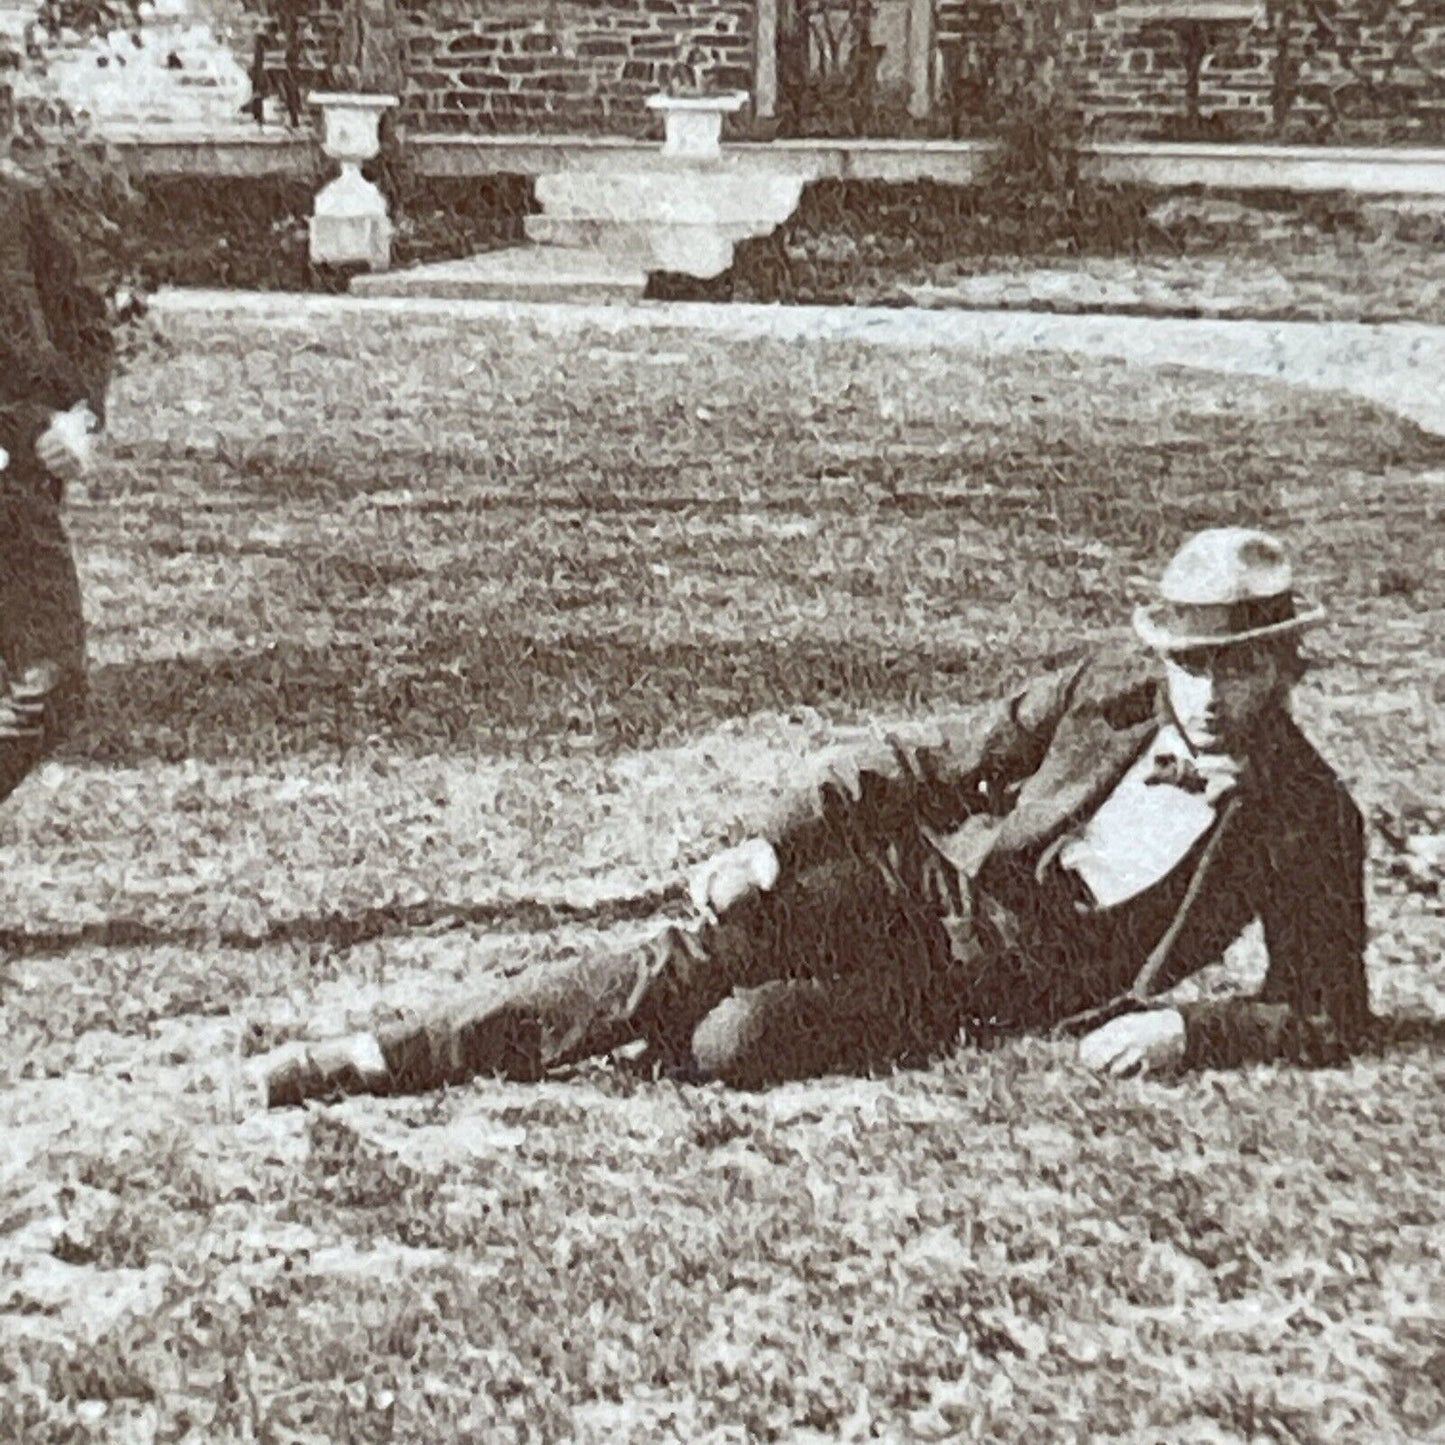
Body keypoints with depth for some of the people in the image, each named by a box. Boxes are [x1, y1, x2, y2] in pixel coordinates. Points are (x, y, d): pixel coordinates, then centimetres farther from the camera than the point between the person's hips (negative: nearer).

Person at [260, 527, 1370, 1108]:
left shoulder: (1310, 821, -7)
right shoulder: (1103, 693, -3)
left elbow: (1330, 1017, -2)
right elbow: (921, 761, 2)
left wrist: (1183, 1029, -19)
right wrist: (773, 845, -9)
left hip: (1003, 996, -2)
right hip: (923, 880, 2)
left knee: (731, 1045, -25)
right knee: (688, 961, -22)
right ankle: (391, 1055, -15)